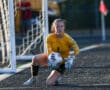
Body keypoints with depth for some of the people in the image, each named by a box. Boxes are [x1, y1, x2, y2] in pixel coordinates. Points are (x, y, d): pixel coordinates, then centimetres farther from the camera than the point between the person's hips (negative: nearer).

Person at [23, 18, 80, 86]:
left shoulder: (67, 38, -22)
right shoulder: (50, 37, -17)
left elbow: (77, 50, -19)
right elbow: (49, 52, -21)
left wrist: (72, 54, -42)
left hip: (62, 63, -2)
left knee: (49, 83, -17)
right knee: (35, 58, -27)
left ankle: (57, 76, 19)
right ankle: (34, 78, -3)